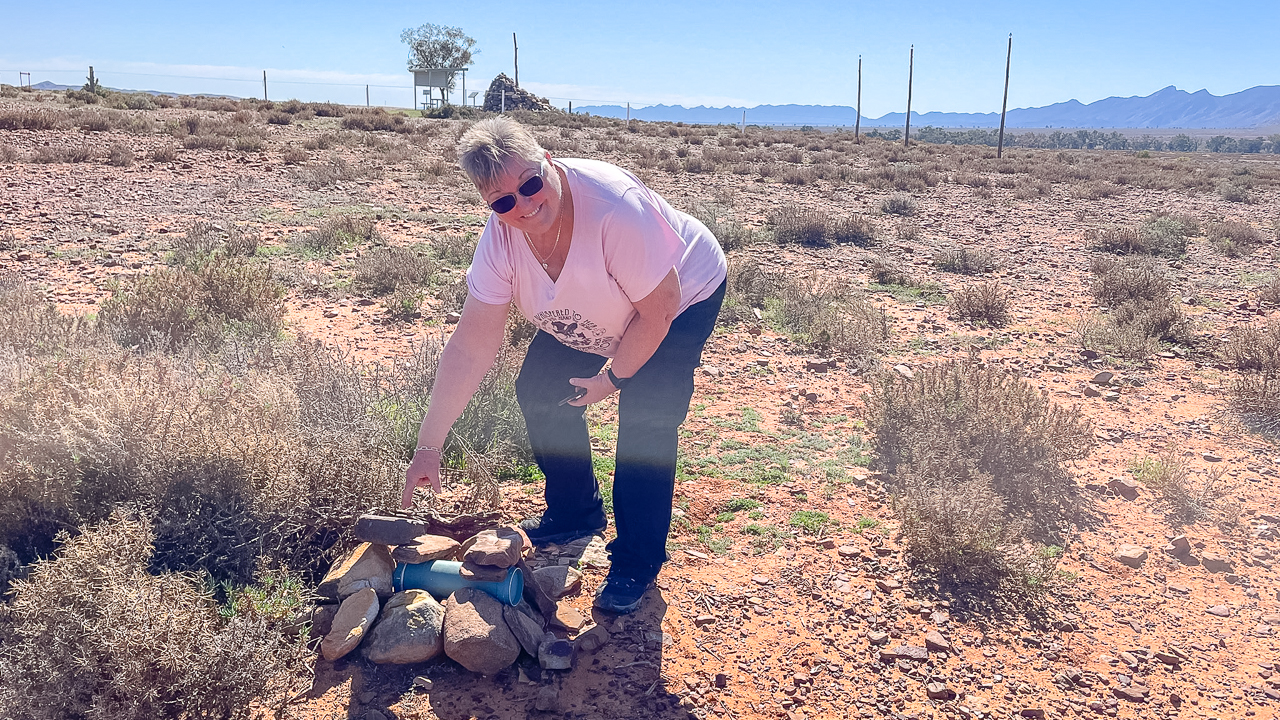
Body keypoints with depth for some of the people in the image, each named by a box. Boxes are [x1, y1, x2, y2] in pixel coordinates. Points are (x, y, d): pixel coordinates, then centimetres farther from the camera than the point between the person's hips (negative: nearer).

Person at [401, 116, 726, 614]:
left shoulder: (615, 206, -40)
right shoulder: (500, 239, -22)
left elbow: (659, 309, -29)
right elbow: (471, 347, -20)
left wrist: (612, 377, -17)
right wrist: (428, 448, -21)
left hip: (684, 299, -6)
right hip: (592, 318, 6)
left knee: (646, 420, -19)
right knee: (539, 391, 0)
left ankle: (637, 564, 1)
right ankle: (575, 513, 24)